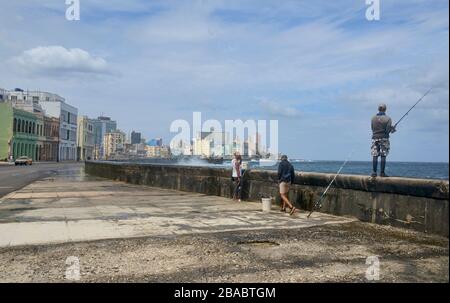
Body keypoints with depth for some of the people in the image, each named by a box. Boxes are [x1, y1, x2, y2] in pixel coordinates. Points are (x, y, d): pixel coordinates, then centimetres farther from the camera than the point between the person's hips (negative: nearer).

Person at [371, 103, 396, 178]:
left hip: (375, 138, 3)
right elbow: (388, 130, -10)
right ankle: (382, 173, 0)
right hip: (384, 138, -3)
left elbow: (372, 129, 7)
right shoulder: (387, 118, -6)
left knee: (375, 156, 2)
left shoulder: (373, 118, 4)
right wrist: (392, 129, 11)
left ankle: (374, 172, -1)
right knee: (383, 156, 0)